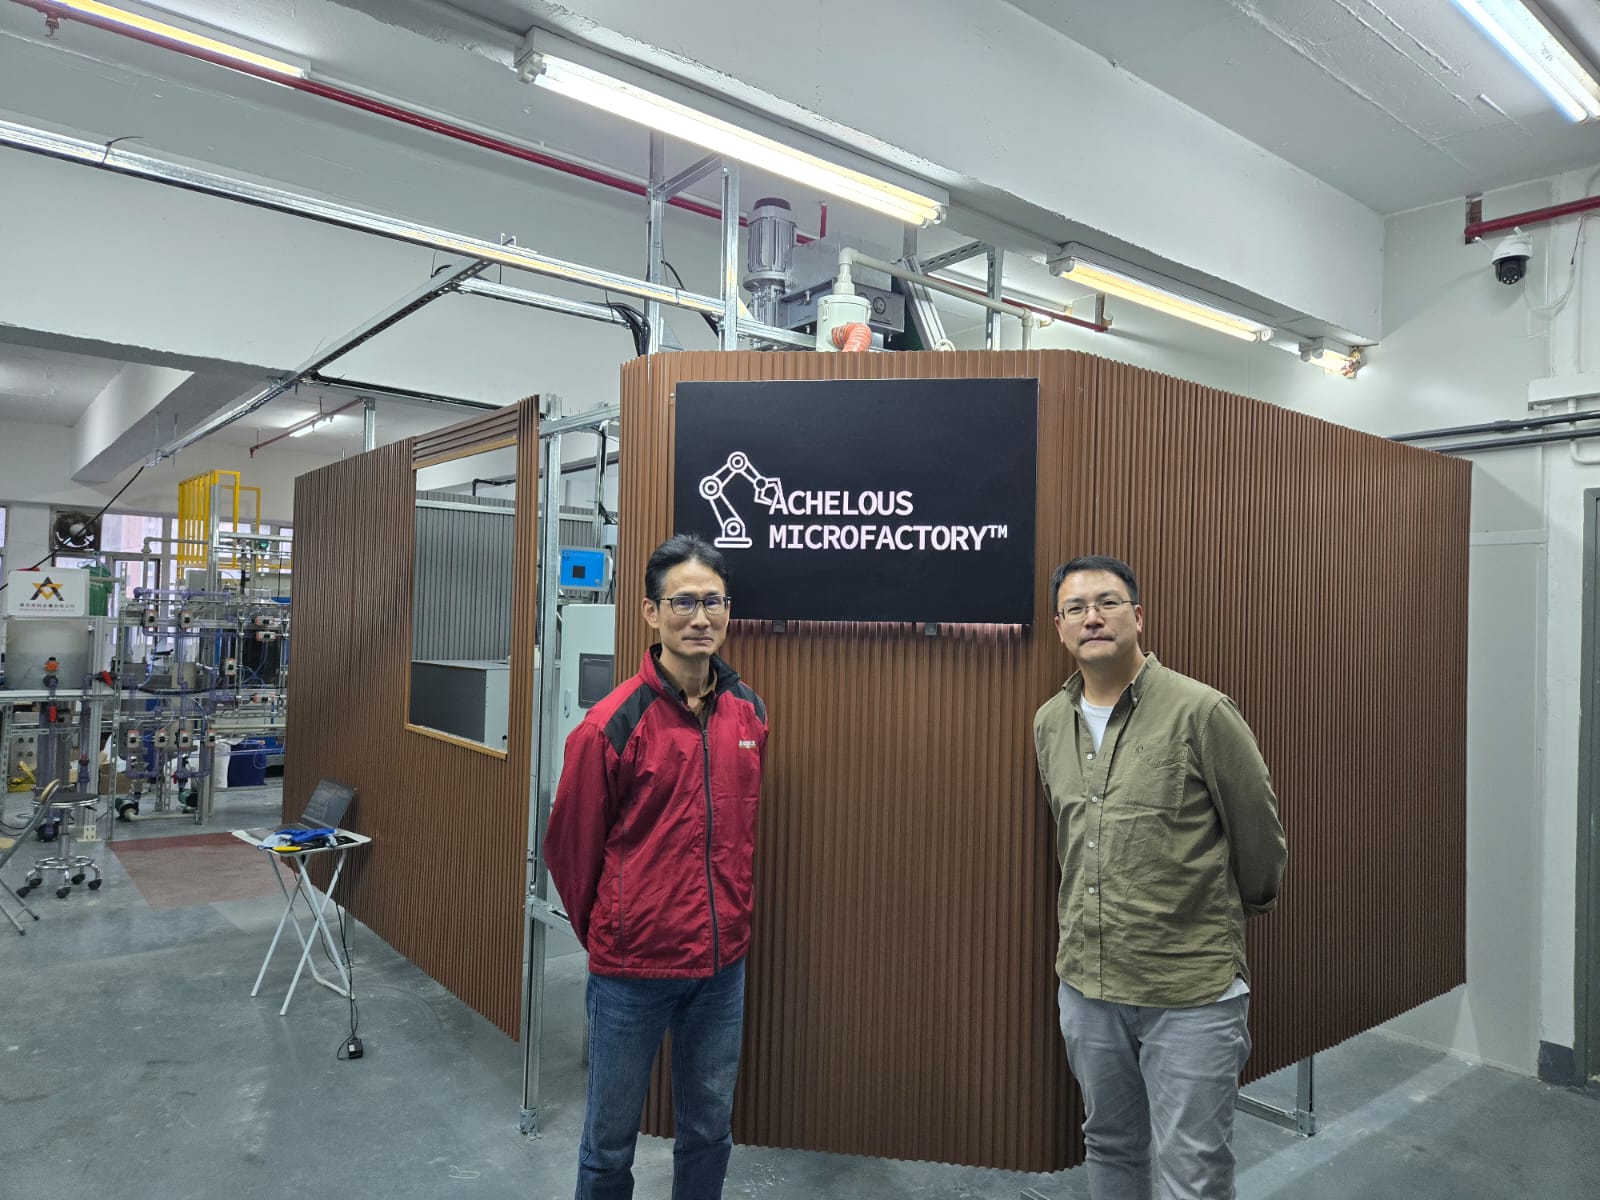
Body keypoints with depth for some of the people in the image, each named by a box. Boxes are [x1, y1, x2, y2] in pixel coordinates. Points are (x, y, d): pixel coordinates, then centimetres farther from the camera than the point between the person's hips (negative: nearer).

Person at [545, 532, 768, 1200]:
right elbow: (571, 845, -5)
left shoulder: (749, 713, -2)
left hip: (722, 964, 4)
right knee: (611, 1140, 14)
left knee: (710, 1131, 19)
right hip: (632, 967, -4)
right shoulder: (614, 724, -16)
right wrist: (602, 934, 7)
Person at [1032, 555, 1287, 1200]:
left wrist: (1220, 916, 12)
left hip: (1190, 993, -5)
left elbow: (1259, 833, -2)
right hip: (1085, 985, 5)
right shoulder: (1049, 722, 4)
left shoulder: (1200, 712, -14)